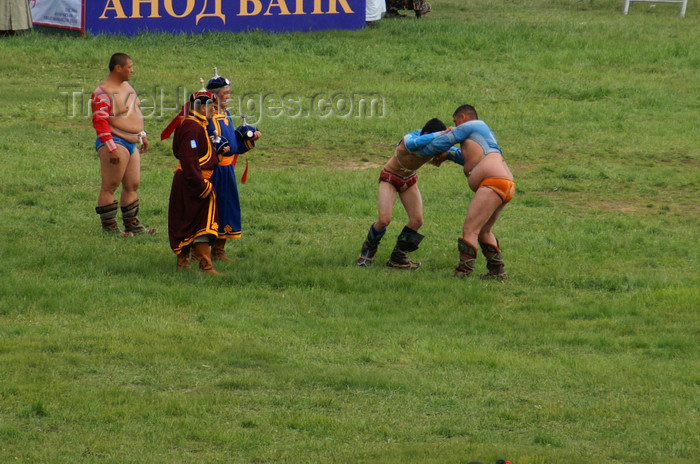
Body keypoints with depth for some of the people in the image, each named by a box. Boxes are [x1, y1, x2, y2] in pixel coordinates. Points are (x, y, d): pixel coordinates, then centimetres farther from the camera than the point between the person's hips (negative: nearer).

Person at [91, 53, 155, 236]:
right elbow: (99, 121, -20)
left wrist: (142, 135, 27)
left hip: (131, 143, 10)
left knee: (132, 185, 13)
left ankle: (132, 225, 20)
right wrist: (111, 148, -24)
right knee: (110, 186, -5)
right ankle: (109, 226, -2)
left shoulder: (127, 87, 17)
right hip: (115, 143, -10)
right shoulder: (102, 93, -14)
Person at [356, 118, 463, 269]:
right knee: (384, 220, -19)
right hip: (390, 178, -5)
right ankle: (368, 250, 12)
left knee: (417, 221, -9)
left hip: (409, 180, 5)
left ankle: (398, 258, 11)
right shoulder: (409, 140, -38)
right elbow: (418, 142, -60)